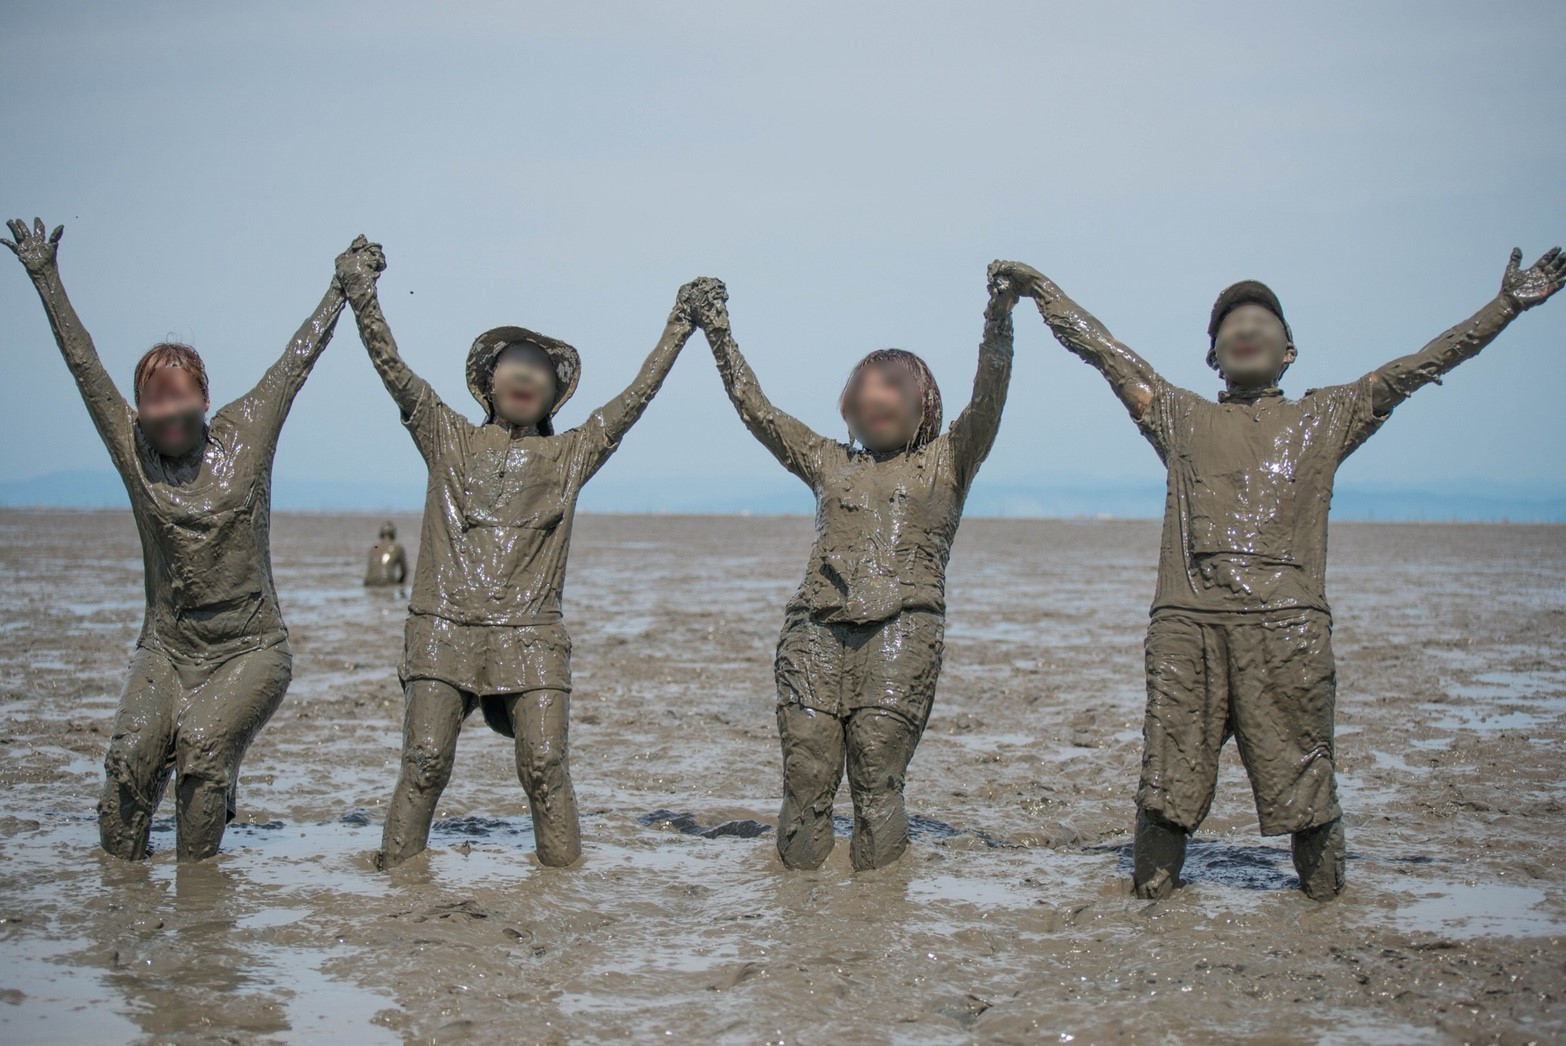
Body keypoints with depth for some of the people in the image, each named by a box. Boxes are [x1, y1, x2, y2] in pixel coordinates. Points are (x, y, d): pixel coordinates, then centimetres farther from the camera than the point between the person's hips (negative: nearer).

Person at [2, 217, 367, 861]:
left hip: (251, 651, -2)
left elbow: (301, 355, 6)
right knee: (131, 755, -19)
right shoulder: (131, 446, 4)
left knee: (202, 747, -24)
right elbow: (84, 363, 6)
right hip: (167, 650, 2)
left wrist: (344, 286, 10)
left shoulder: (245, 433, 1)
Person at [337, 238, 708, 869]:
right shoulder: (449, 440, 14)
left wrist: (679, 326, 11)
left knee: (545, 762, -9)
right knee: (425, 759, -8)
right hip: (444, 628, 0)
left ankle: (564, 875, 2)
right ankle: (396, 875, 3)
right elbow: (391, 367, 6)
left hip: (530, 636, 1)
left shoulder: (571, 455, 15)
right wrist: (361, 293, -3)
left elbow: (638, 394, 12)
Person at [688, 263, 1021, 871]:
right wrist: (719, 336, 21)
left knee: (878, 779, -11)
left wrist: (998, 319, -8)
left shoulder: (946, 461, 18)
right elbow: (755, 410, 24)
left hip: (902, 626, -3)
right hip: (816, 626, 3)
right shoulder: (828, 462, 26)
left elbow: (987, 401, 3)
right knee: (806, 775, -5)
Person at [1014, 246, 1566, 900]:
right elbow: (1104, 351, 21)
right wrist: (1039, 290, 19)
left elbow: (1421, 365, 18)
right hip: (1187, 623, 0)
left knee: (1299, 761, 1)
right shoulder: (1181, 418, 21)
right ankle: (1153, 881, 12)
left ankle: (1322, 885, 15)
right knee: (1170, 756, -1)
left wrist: (1507, 304, 16)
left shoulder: (1325, 418, 20)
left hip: (1287, 620, 0)